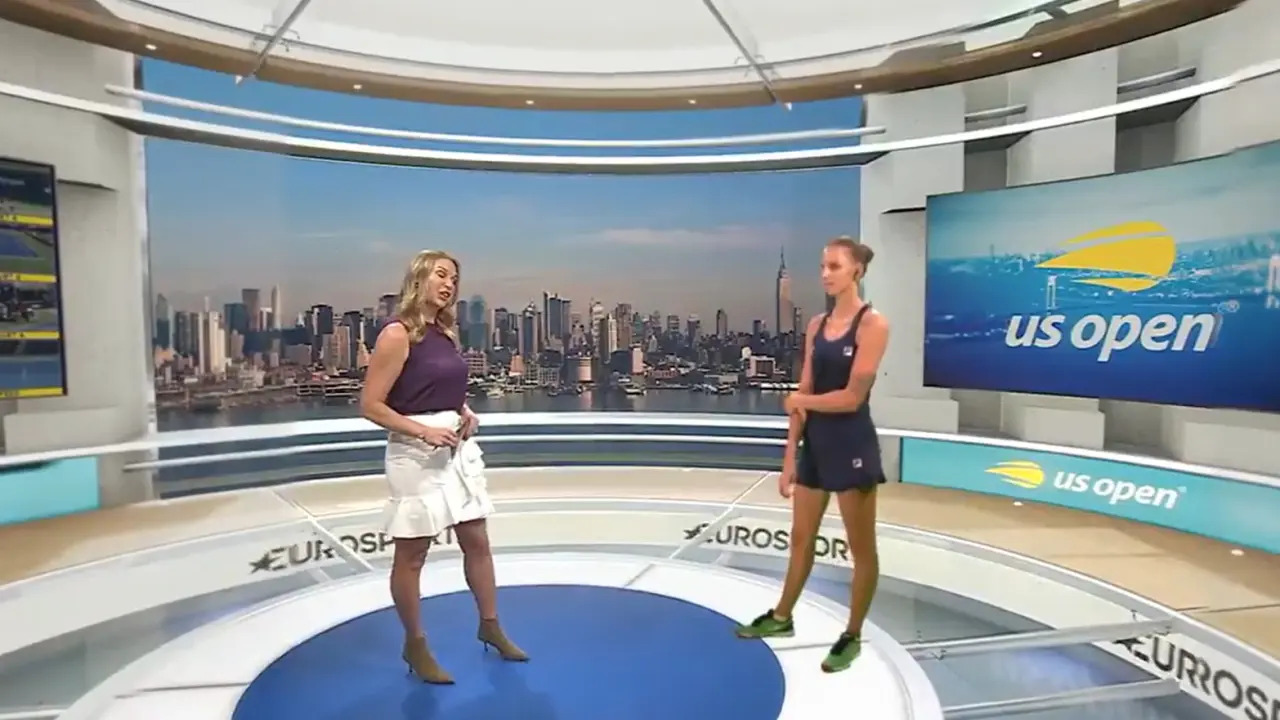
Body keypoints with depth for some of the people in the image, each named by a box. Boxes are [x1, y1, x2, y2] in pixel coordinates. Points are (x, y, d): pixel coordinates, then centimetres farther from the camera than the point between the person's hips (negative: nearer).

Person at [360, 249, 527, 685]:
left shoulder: (446, 333, 9)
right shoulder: (398, 334, -13)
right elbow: (370, 405, -15)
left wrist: (466, 414, 3)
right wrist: (424, 431, -20)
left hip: (458, 449, 8)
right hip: (417, 454, -8)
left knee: (477, 542, 15)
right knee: (412, 555, 8)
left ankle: (490, 626, 33)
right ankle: (415, 646, 27)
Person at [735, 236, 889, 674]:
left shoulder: (872, 324, -11)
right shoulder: (817, 326, 7)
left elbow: (852, 397, -18)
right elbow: (803, 395, 5)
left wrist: (801, 401, -4)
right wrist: (789, 456, 3)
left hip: (852, 446, -6)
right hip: (815, 444, 7)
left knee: (861, 548, 9)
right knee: (801, 538, 19)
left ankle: (852, 636, 26)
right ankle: (782, 617, 37)